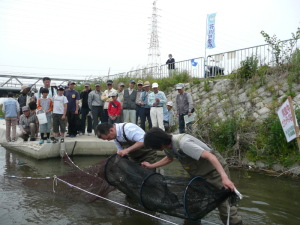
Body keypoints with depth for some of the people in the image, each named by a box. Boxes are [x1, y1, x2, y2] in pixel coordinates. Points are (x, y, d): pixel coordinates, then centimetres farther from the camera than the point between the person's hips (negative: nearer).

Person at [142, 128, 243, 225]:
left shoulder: (183, 143, -32)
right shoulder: (167, 146, -5)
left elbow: (210, 156, -36)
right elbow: (169, 158, 20)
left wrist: (225, 178, -44)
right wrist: (151, 166, 17)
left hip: (215, 168, -8)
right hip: (198, 173, 8)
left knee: (223, 203, -10)